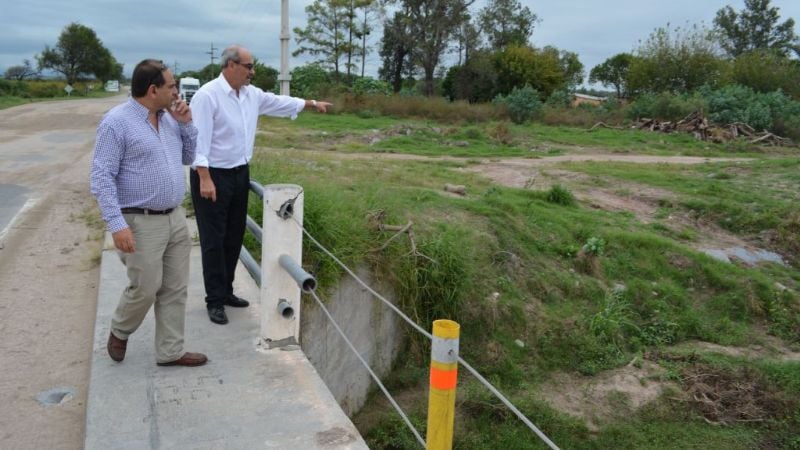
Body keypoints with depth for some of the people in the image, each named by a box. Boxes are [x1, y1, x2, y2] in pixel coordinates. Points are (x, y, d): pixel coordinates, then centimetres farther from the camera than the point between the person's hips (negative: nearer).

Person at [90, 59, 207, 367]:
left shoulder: (170, 118, 9)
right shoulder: (116, 122, -13)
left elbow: (189, 158, 18)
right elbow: (101, 177, -16)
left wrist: (186, 124, 2)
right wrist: (117, 225, -23)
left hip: (176, 218, 7)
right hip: (141, 223, -7)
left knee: (175, 290, 10)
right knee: (145, 289, 3)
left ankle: (170, 352, 22)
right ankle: (120, 331, 33)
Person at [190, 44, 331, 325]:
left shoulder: (252, 94, 6)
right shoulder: (207, 95, -17)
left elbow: (279, 102, 23)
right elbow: (199, 140, -21)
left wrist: (312, 104, 29)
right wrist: (205, 179, -25)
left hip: (240, 174, 8)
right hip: (213, 176, -8)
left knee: (234, 237, 14)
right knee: (214, 240, -1)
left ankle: (226, 291, 26)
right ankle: (215, 301, 8)